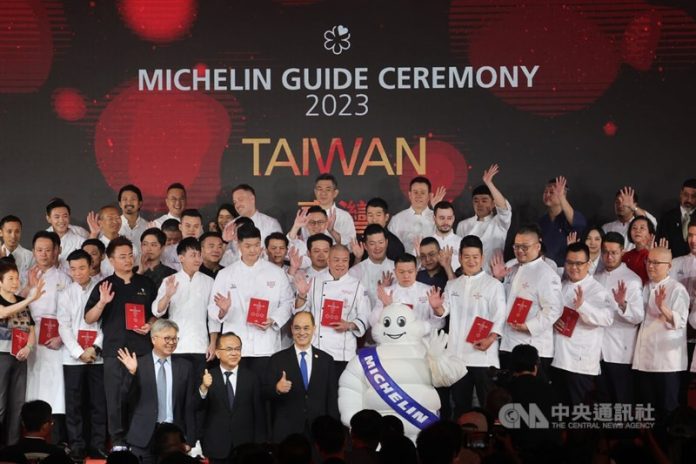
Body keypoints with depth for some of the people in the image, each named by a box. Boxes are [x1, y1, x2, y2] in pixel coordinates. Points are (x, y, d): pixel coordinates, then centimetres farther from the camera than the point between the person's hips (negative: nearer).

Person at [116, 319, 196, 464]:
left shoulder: (185, 366, 6)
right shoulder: (139, 364, 0)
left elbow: (189, 406, 6)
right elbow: (126, 397, -3)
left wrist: (189, 440, 3)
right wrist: (131, 373, -18)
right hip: (144, 434, -1)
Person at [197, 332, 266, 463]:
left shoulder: (251, 378, 1)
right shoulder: (209, 377, -2)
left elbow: (259, 414, 3)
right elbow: (198, 407, -12)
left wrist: (259, 446, 0)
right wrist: (204, 388, -31)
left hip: (245, 447, 1)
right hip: (216, 447, -1)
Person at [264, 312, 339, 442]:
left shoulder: (326, 359, 9)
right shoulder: (277, 359, 4)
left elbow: (332, 398, 8)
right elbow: (266, 392, -1)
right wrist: (277, 388, -23)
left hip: (318, 431, 1)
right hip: (286, 431, -1)